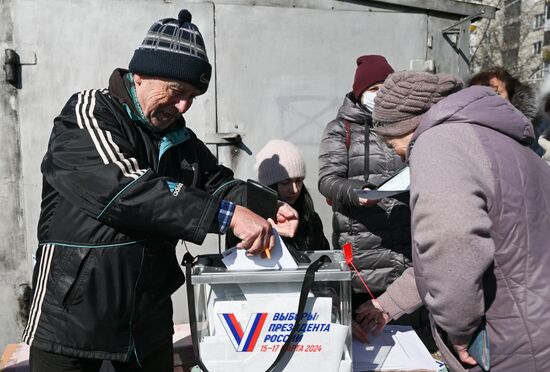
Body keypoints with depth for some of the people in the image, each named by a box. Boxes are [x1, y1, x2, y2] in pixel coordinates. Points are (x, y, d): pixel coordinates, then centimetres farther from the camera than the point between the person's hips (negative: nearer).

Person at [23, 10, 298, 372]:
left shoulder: (180, 138, 7)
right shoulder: (87, 114, -13)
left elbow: (220, 182, 8)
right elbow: (127, 190, -26)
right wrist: (227, 214, -31)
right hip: (73, 316, -5)